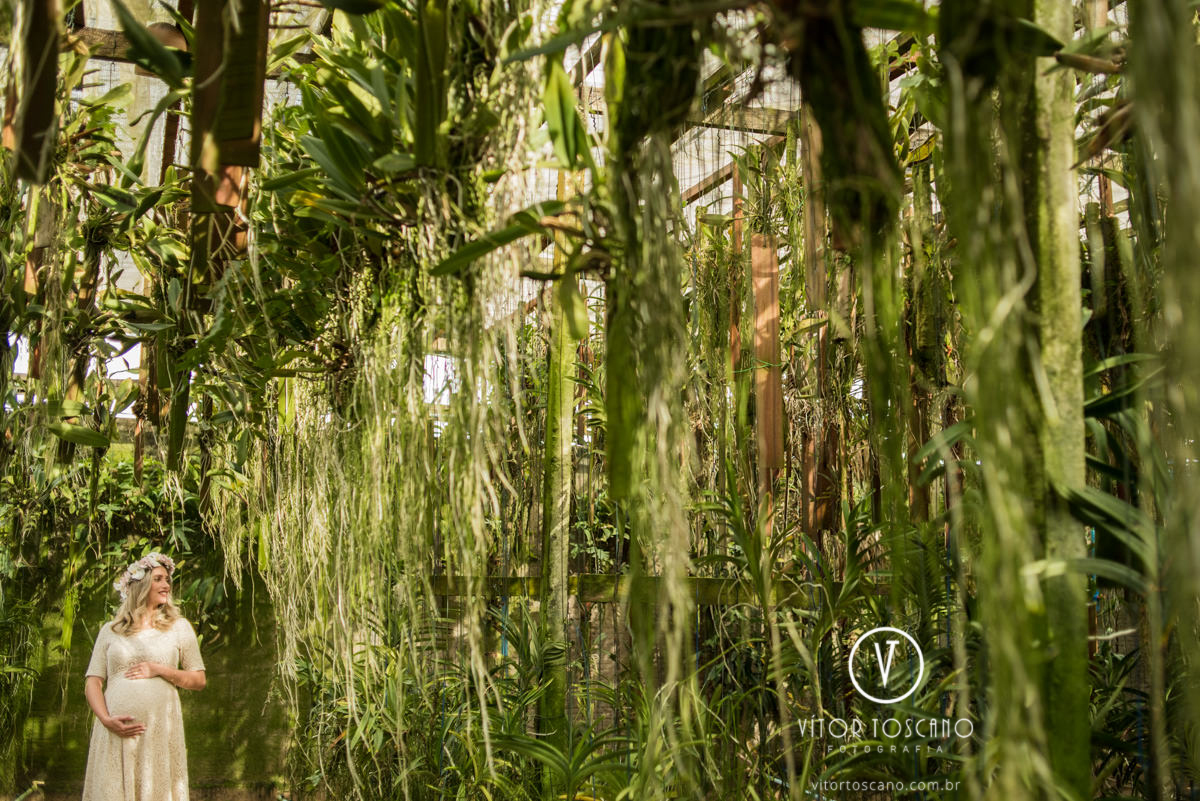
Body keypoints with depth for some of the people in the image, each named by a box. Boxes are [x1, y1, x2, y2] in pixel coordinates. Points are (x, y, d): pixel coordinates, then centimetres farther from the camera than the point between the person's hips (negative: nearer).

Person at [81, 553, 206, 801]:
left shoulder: (179, 628, 10)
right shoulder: (111, 630, 12)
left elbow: (199, 680, 10)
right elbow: (92, 682, 8)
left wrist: (160, 670, -5)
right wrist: (106, 720, -8)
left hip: (160, 731, 0)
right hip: (116, 733, 0)